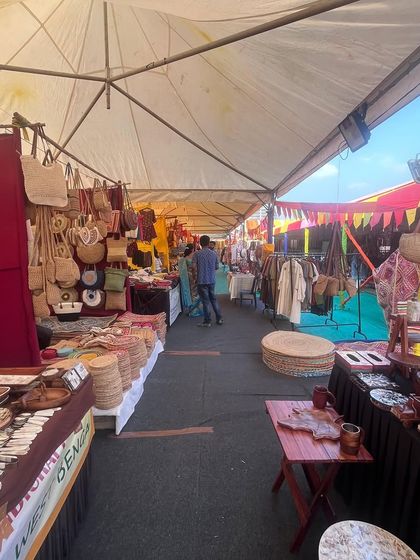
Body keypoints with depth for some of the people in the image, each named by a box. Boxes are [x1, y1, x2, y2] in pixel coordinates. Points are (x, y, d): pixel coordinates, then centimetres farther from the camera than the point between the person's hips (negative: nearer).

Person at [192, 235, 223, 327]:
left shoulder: (197, 254, -9)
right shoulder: (214, 253, 0)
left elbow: (194, 267, -14)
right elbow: (217, 267, 5)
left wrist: (197, 273, 4)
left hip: (202, 280, -3)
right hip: (212, 280, 3)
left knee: (205, 301, 4)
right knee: (213, 299, 17)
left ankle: (207, 321, 12)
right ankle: (219, 318, 22)